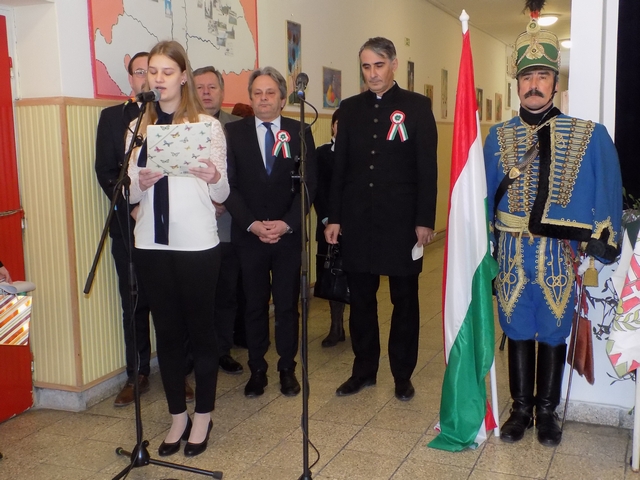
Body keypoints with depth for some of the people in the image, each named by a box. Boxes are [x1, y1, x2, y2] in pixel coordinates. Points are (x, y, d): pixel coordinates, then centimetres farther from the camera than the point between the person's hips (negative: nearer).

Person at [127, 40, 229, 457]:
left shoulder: (208, 125, -1)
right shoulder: (138, 127, 9)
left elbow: (222, 194, -1)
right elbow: (131, 192, 11)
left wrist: (214, 179, -23)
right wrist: (140, 182, -11)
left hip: (197, 243, -3)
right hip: (152, 242, 4)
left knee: (200, 328, 5)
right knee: (167, 330, 10)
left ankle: (203, 415, 21)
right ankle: (178, 416, 24)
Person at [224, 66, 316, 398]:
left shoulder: (300, 133, 3)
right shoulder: (234, 133, 3)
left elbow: (309, 184, -1)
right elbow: (229, 185, -2)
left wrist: (286, 223, -12)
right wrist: (252, 224, -12)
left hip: (288, 234, 0)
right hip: (248, 234, 0)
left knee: (287, 305, 7)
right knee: (254, 305, 7)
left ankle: (287, 368, 20)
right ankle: (257, 369, 19)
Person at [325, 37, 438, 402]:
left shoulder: (417, 106, -1)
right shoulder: (350, 108, 8)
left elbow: (428, 167, -5)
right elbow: (339, 167, 8)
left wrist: (425, 220, -10)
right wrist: (334, 217, 3)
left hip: (401, 221, -3)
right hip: (358, 220, 3)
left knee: (405, 301, 9)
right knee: (361, 299, 10)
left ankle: (403, 375, 22)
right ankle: (364, 370, 25)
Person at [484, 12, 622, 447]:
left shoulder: (589, 136, -2)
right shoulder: (498, 136, 2)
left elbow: (608, 197, -1)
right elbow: (483, 196, 4)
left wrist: (603, 248, -6)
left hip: (562, 255, -1)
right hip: (512, 253, 1)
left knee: (554, 333, 10)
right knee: (518, 331, 11)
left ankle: (546, 411, 28)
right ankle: (521, 409, 27)